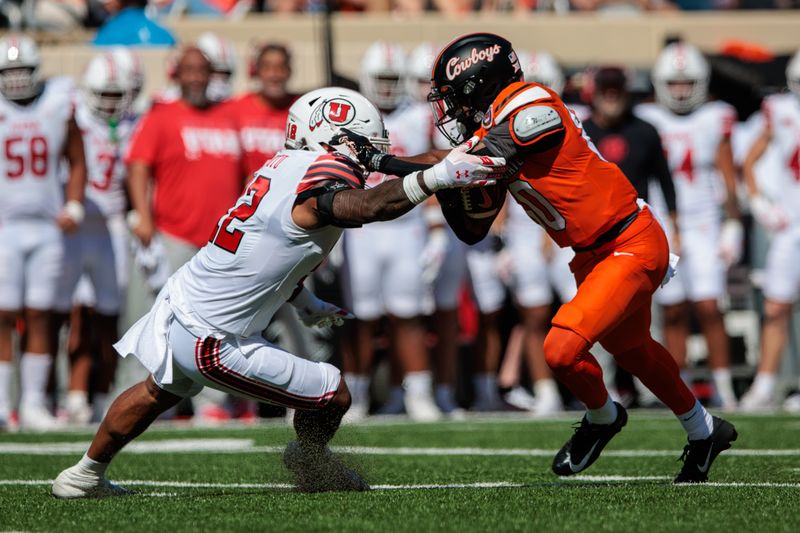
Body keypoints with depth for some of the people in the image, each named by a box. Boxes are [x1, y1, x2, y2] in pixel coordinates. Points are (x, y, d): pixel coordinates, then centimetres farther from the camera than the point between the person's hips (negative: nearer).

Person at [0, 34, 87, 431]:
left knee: (39, 316, 3)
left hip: (46, 227, 2)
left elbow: (77, 163, 14)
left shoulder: (59, 104, 5)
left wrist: (73, 208, 1)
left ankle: (33, 403, 7)